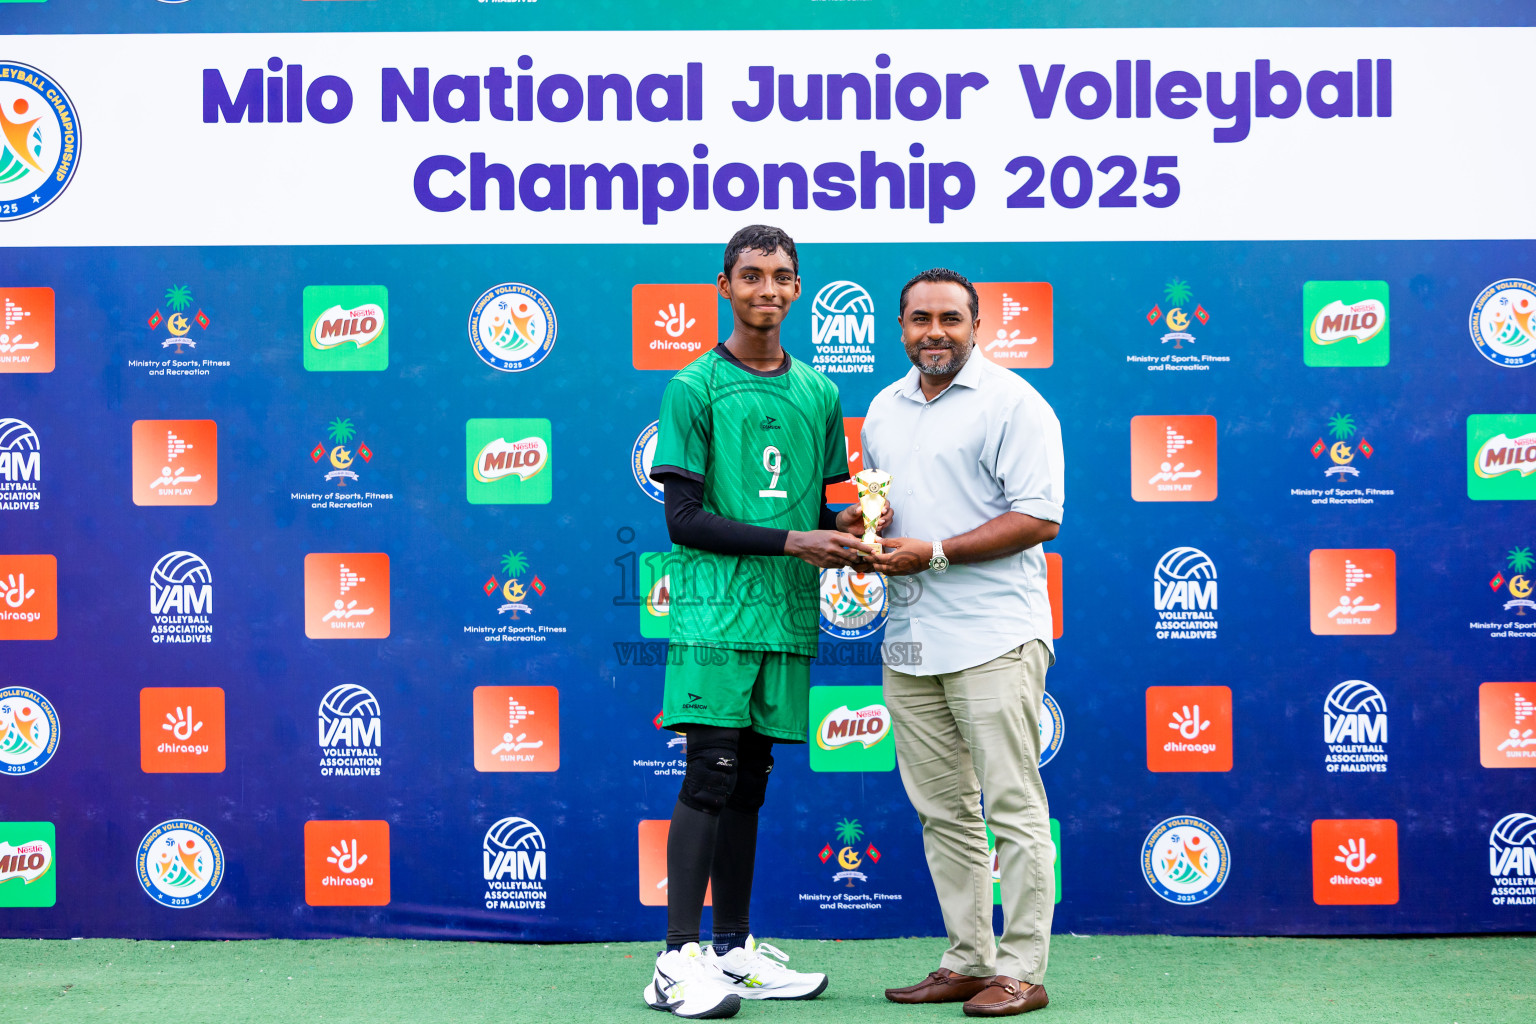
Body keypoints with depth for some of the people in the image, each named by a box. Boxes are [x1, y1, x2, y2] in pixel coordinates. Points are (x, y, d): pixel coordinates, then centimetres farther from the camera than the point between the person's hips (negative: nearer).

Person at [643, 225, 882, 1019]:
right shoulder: (695, 386, -1)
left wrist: (845, 529, -2)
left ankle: (734, 950, 17)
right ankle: (678, 960, -5)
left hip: (787, 613, 5)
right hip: (714, 610, -5)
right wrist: (791, 541, -12)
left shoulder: (819, 392, 15)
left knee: (749, 781, 10)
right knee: (711, 774, -9)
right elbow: (684, 518, -6)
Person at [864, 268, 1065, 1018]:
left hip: (993, 636, -7)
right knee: (941, 810, 10)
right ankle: (967, 961, 19)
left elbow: (1038, 518, -12)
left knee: (1013, 806, -3)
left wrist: (934, 552, -16)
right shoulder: (884, 409, 17)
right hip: (909, 637, 7)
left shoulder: (1012, 403, -5)